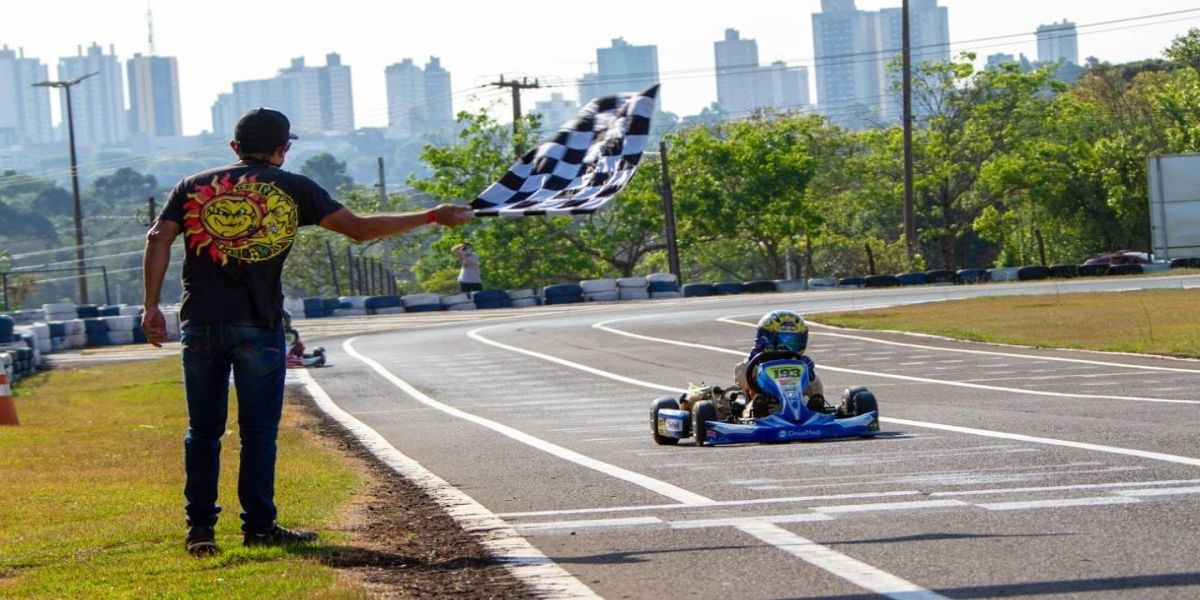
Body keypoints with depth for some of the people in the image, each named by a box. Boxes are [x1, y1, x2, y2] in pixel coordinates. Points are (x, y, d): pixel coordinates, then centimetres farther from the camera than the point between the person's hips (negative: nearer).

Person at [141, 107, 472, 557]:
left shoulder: (194, 186, 13)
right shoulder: (292, 189, 6)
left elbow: (159, 238, 0)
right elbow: (359, 228, 3)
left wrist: (152, 306, -2)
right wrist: (433, 217, 9)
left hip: (200, 324, 3)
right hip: (257, 326, -3)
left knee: (203, 431, 9)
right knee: (259, 430, 4)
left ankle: (199, 528, 7)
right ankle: (259, 526, 4)